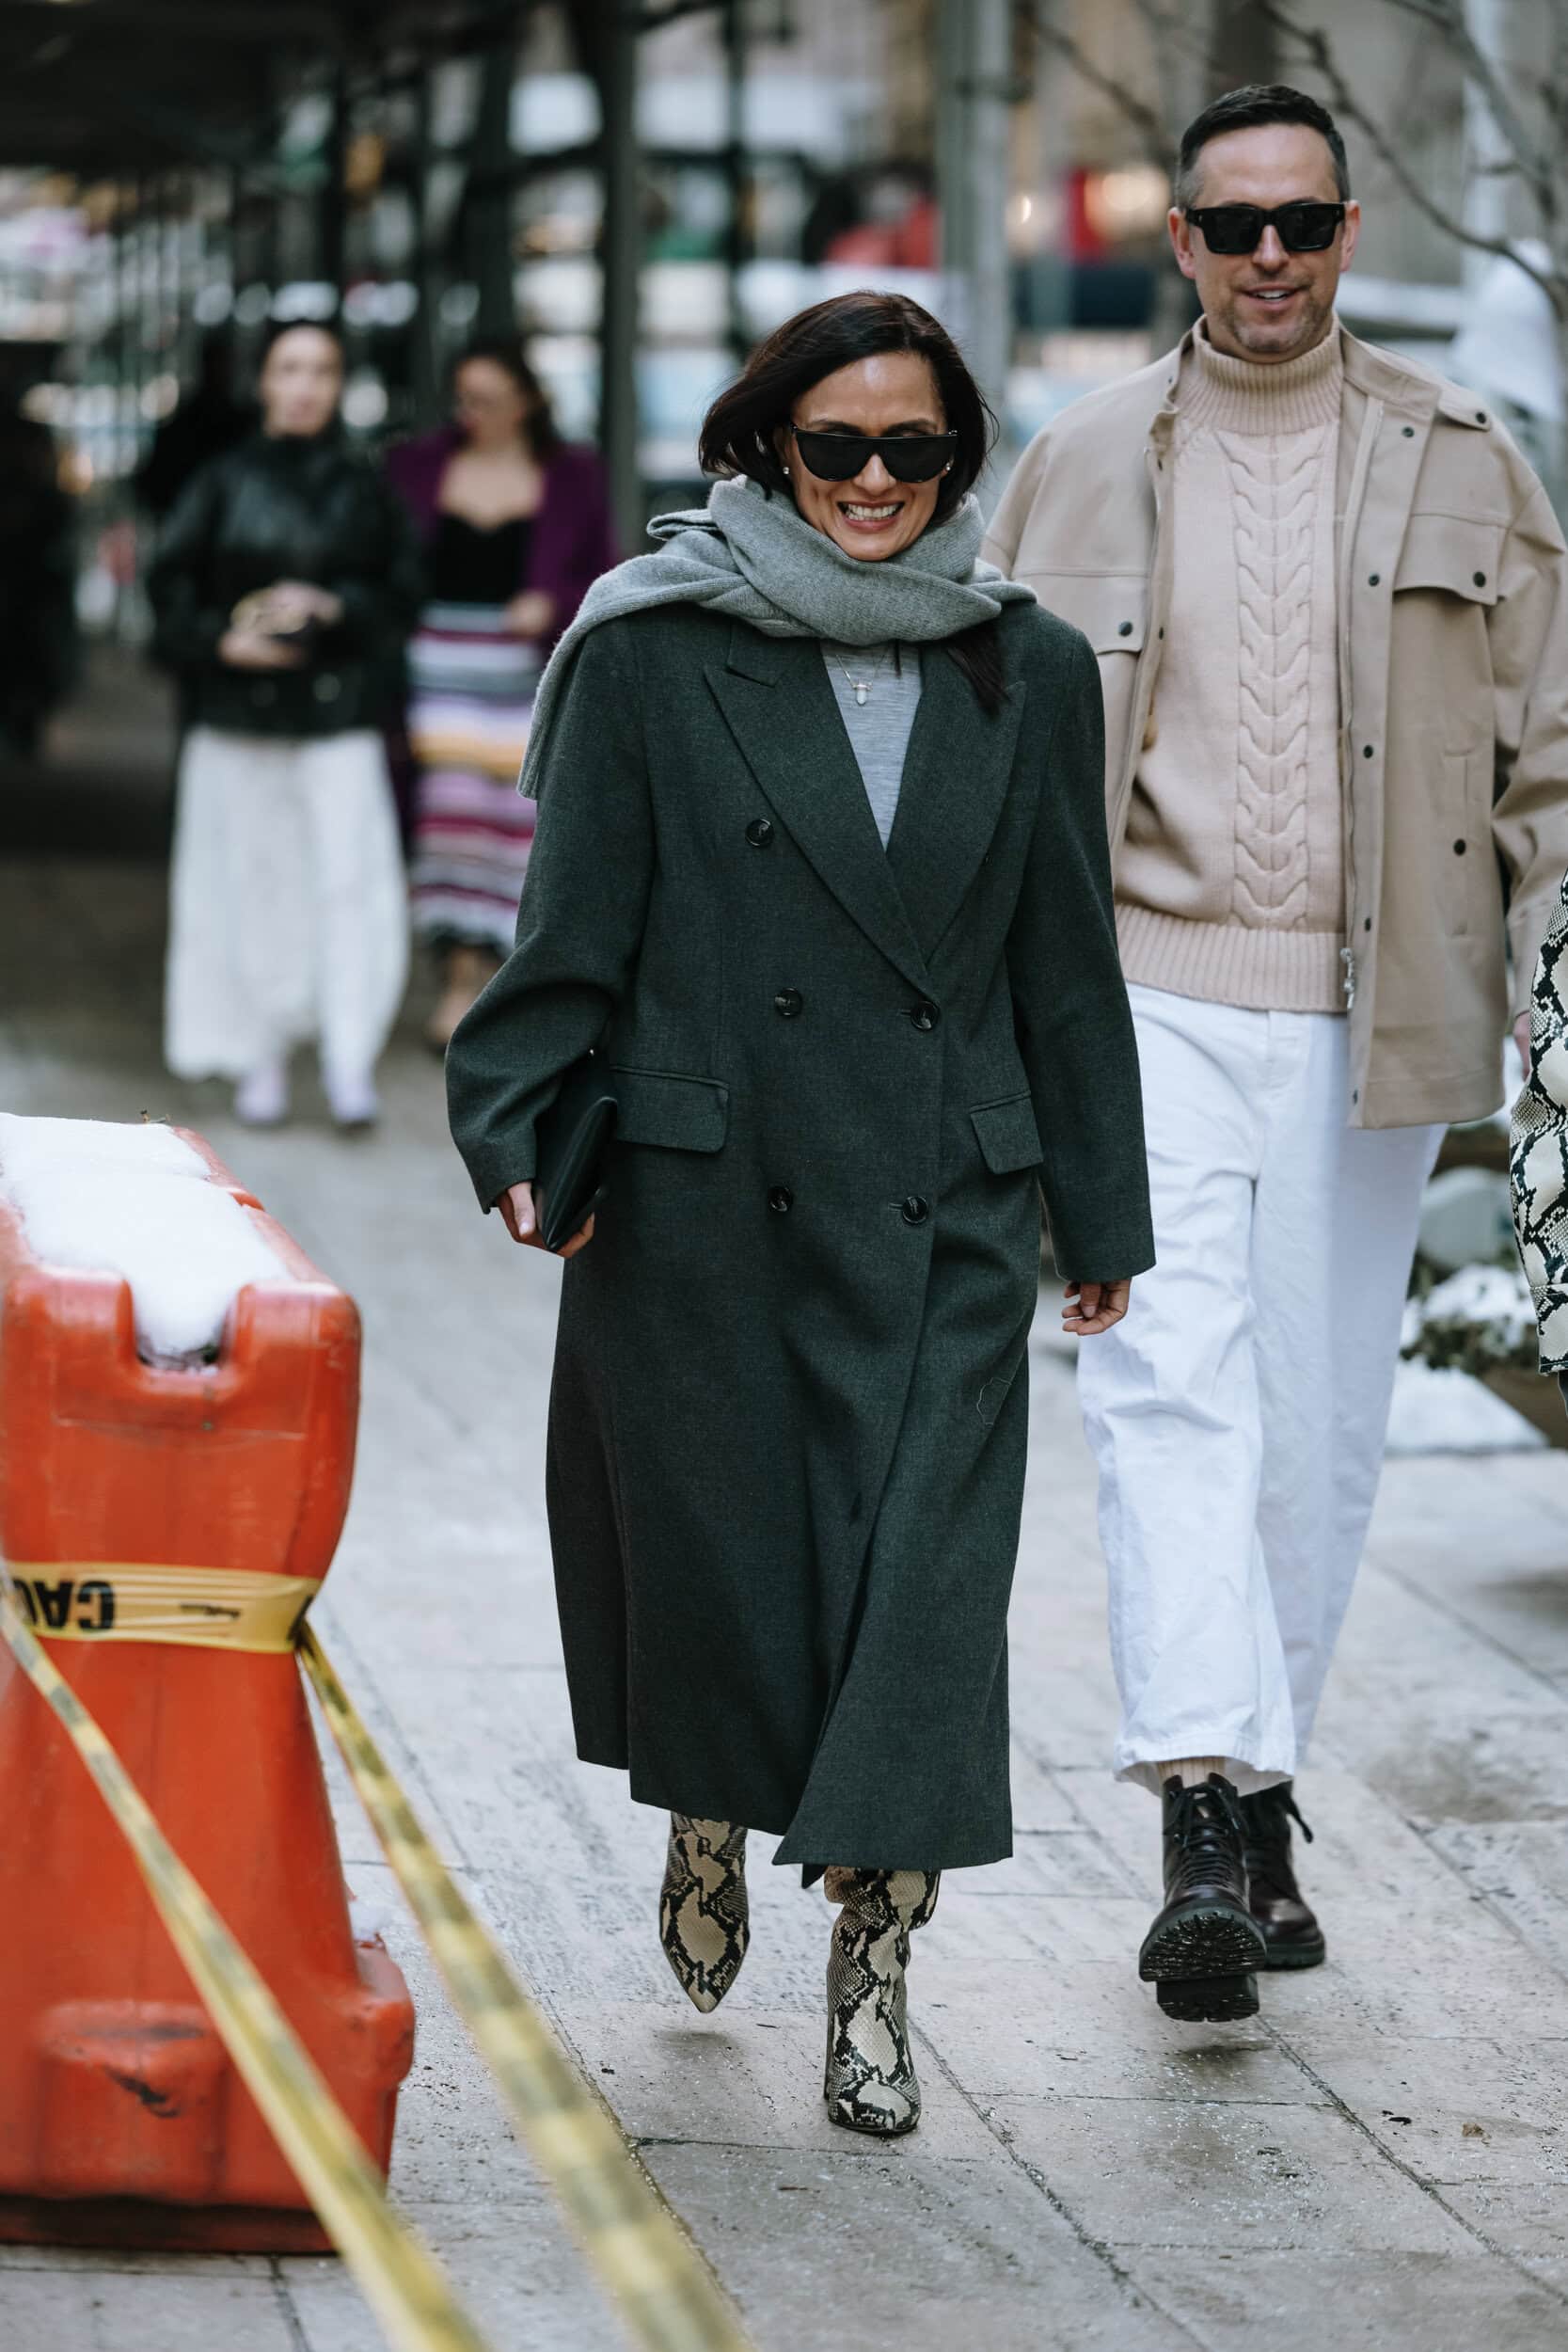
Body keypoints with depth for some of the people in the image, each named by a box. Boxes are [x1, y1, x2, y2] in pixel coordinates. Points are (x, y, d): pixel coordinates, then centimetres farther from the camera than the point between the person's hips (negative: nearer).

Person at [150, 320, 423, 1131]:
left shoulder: (361, 487, 5)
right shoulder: (225, 483, 4)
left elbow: (402, 593, 5)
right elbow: (170, 585, 4)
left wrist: (330, 608, -12)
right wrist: (219, 641, -12)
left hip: (337, 714, 0)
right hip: (240, 714, 0)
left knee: (350, 879, -10)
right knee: (251, 882, 2)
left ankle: (350, 1061, -7)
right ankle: (262, 1060, 12)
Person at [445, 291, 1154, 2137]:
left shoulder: (1026, 673, 7)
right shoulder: (656, 654, 0)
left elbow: (1067, 960, 11)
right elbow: (575, 922, 0)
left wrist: (1100, 1215, 13)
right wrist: (521, 1133, -11)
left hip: (942, 1215, 1)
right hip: (703, 1196, -1)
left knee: (925, 1576, -8)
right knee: (714, 1550, 9)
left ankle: (870, 1979, -3)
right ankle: (708, 1827, 39)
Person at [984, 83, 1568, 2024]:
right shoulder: (1081, 467, 7)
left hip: (1370, 1016, 1)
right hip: (1151, 990, -1)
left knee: (1318, 1418, 6)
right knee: (1172, 1382, -16)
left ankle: (1259, 1803, 21)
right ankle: (1203, 1810, -24)